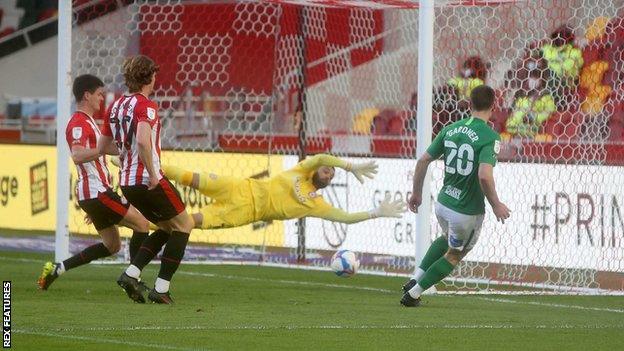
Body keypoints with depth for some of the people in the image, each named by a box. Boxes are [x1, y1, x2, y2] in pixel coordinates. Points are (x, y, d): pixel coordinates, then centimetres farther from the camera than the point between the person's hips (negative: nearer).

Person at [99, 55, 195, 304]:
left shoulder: (116, 106, 11)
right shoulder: (146, 106, -14)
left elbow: (102, 147, 17)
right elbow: (143, 140, -31)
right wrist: (152, 175, -23)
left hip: (126, 182, 8)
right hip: (148, 180, -8)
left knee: (166, 227, 22)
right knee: (183, 225, 7)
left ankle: (131, 274, 6)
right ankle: (161, 289, 1)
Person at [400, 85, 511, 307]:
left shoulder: (450, 129, 2)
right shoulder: (490, 137, -18)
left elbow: (423, 160, 4)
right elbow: (484, 175, -30)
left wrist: (416, 193, 18)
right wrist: (496, 205, -16)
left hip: (442, 203, 6)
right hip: (468, 211, -6)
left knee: (448, 239, 36)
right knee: (454, 255, 20)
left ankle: (415, 279, 27)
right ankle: (413, 294, 19)